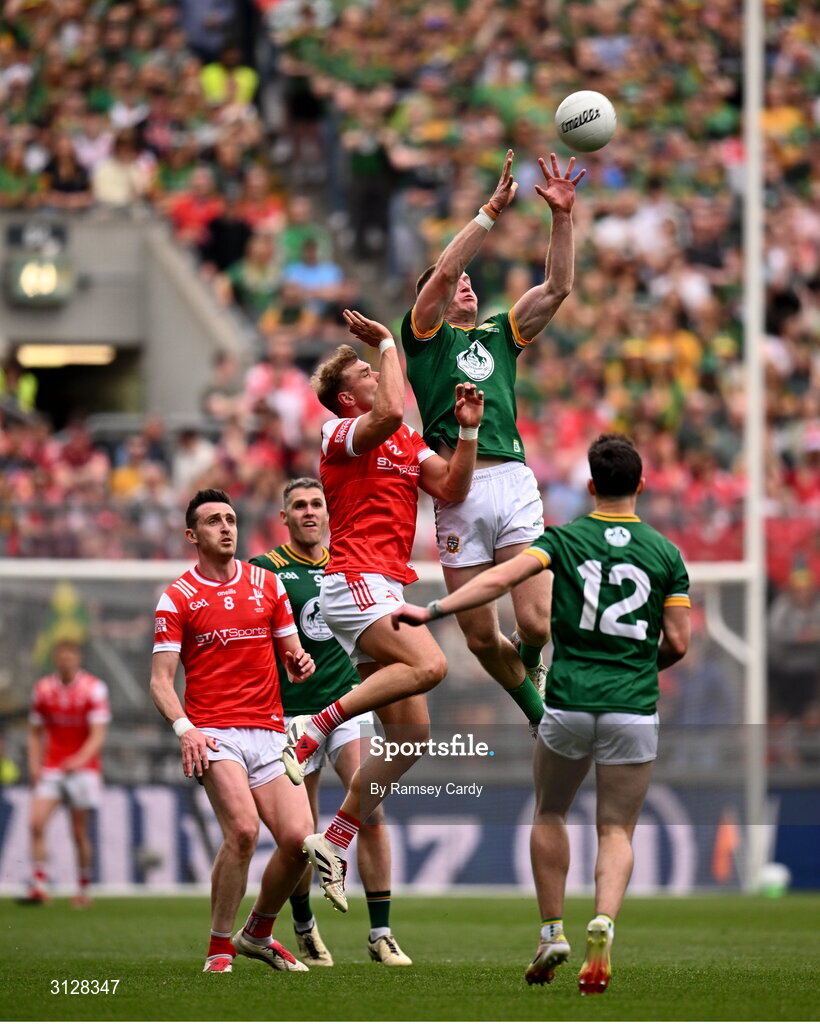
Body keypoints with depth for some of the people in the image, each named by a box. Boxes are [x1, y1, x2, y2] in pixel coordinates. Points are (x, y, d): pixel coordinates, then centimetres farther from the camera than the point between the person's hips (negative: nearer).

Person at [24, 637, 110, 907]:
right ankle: (39, 887, -17)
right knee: (37, 822, -16)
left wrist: (81, 759, -30)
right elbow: (35, 733, 14)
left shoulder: (94, 688, -6)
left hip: (83, 767, -3)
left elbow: (98, 735, -13)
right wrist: (34, 764, -1)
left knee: (80, 833, 2)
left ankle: (83, 890, 15)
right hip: (51, 769, 3)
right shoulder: (43, 689, 6)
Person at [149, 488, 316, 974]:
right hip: (214, 733, -4)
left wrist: (300, 662, -4)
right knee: (243, 829, -26)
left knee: (298, 838, -9)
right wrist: (184, 728, -18)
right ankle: (219, 948, -10)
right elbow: (161, 680, -1)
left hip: (270, 732, 4)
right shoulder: (177, 598, 3)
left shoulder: (267, 583, 14)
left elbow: (290, 652, 21)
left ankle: (258, 933, 18)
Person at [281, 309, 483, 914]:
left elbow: (451, 489, 12)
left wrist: (468, 431, 0)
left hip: (387, 591, 8)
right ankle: (315, 727, -24)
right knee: (429, 665, -32)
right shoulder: (341, 434, -3)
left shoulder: (407, 441, 22)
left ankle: (336, 840, 9)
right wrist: (387, 343, -12)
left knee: (412, 738, 2)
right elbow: (390, 413, -24)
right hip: (355, 583, -8)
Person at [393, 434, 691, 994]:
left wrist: (432, 610, -16)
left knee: (550, 815, 22)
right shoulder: (666, 553, 2)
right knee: (617, 831, 7)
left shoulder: (564, 538, 0)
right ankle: (603, 925, -20)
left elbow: (502, 578, -15)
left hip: (569, 701, 0)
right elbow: (677, 643, 0)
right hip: (633, 709, 0)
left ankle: (553, 932, 17)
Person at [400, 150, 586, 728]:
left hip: (515, 482, 2)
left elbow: (557, 287, 15)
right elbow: (443, 271, -4)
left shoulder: (500, 335, 24)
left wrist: (562, 215, 6)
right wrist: (492, 210, -8)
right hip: (459, 489, -2)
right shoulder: (425, 335, 12)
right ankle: (539, 713, 28)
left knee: (537, 624, -12)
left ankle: (529, 663, 25)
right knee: (481, 638, 1)